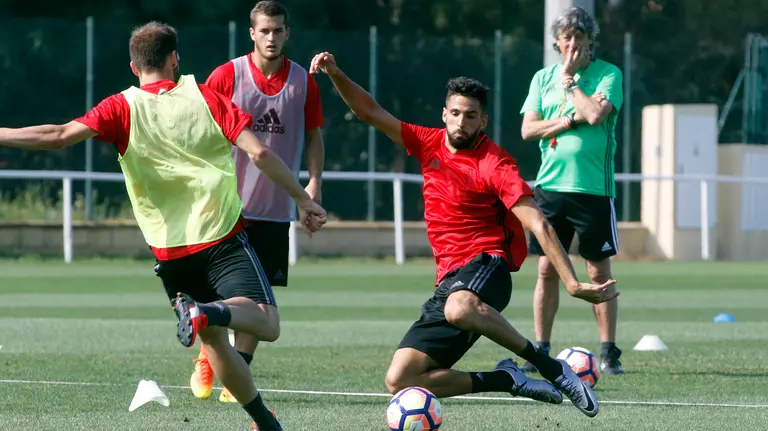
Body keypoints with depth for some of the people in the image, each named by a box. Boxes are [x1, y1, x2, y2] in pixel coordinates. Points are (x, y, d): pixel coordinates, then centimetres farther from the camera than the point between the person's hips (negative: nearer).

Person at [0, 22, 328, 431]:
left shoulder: (122, 108, 0)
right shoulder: (205, 97, 1)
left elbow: (59, 136, -13)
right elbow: (259, 152, -7)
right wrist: (303, 199, 1)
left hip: (170, 251, 2)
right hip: (223, 237, -2)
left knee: (216, 341, 16)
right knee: (266, 323, -8)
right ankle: (214, 312, -37)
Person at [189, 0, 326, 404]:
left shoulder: (303, 81, 4)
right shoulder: (227, 75, -3)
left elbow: (313, 135, 13)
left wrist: (314, 181, 0)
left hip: (275, 211, 2)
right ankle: (204, 360, 20)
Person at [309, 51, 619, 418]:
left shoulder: (494, 164, -8)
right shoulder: (429, 144, 10)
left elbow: (539, 226, -14)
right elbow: (369, 112, 15)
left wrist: (573, 284, -23)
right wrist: (335, 74, 0)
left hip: (486, 266, -7)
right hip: (448, 280, 7)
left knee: (459, 309, -45)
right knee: (399, 381, -7)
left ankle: (552, 370, -29)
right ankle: (509, 380, 2)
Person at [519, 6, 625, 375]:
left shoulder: (608, 75, -1)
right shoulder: (543, 78, 11)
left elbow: (595, 114, -18)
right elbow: (528, 129, 4)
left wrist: (569, 80, -6)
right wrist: (568, 121, -10)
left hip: (593, 188, -3)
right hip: (550, 185, 3)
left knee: (599, 271, 0)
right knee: (547, 269, 3)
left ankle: (608, 353, 6)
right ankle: (541, 350, 10)